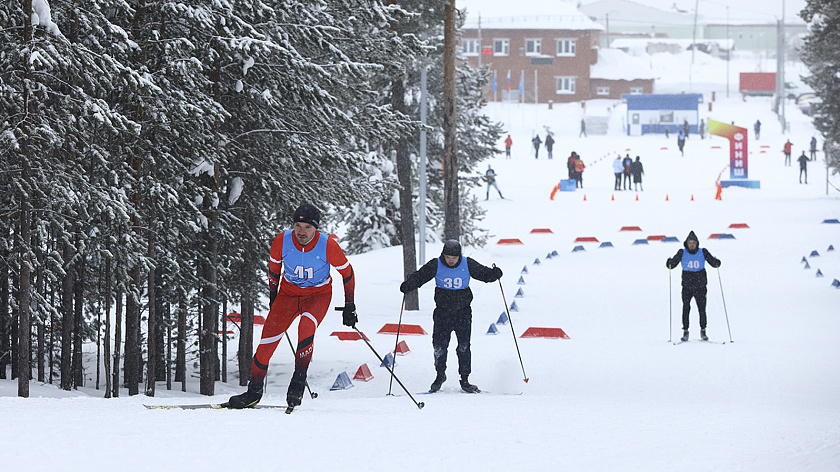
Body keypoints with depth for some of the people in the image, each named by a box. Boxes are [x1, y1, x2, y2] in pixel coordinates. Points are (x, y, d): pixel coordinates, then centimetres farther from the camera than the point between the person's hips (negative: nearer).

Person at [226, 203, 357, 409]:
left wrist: (349, 306, -2)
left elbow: (347, 272, -7)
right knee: (268, 339, -7)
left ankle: (299, 380, -20)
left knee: (306, 327, -33)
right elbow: (274, 268, 3)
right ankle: (255, 391, 8)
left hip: (319, 294, -2)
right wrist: (273, 296, 14)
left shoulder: (328, 246, -24)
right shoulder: (282, 242, -19)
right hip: (288, 293, 3)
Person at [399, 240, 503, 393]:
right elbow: (420, 276, -5)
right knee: (439, 346, -3)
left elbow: (484, 274, 2)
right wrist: (408, 285, -23)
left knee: (464, 346, -6)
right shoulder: (436, 265, -6)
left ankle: (464, 379, 4)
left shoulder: (468, 265, -5)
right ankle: (440, 375, 20)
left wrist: (494, 274, -18)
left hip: (463, 311, 0)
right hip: (442, 311, 0)